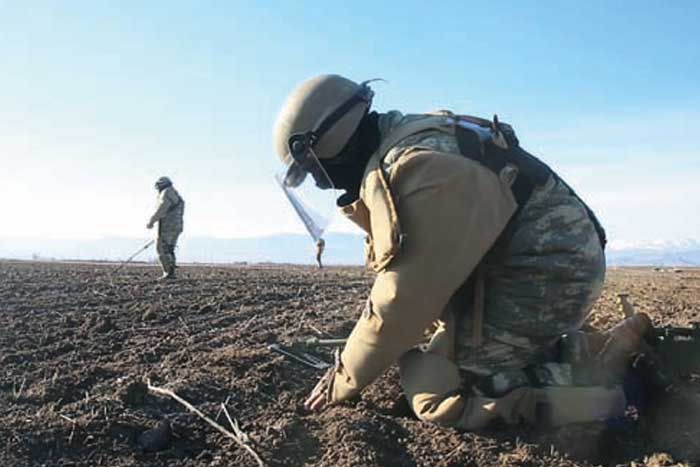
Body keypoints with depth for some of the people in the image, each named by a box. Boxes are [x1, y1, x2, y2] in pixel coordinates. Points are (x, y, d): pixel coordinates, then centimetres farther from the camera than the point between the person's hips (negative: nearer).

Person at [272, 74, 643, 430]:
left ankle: (592, 393, -7)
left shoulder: (417, 170, -24)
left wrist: (344, 379, -8)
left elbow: (403, 299, -21)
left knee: (433, 393, -10)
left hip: (546, 278, -10)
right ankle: (564, 350, 18)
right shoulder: (408, 146, 8)